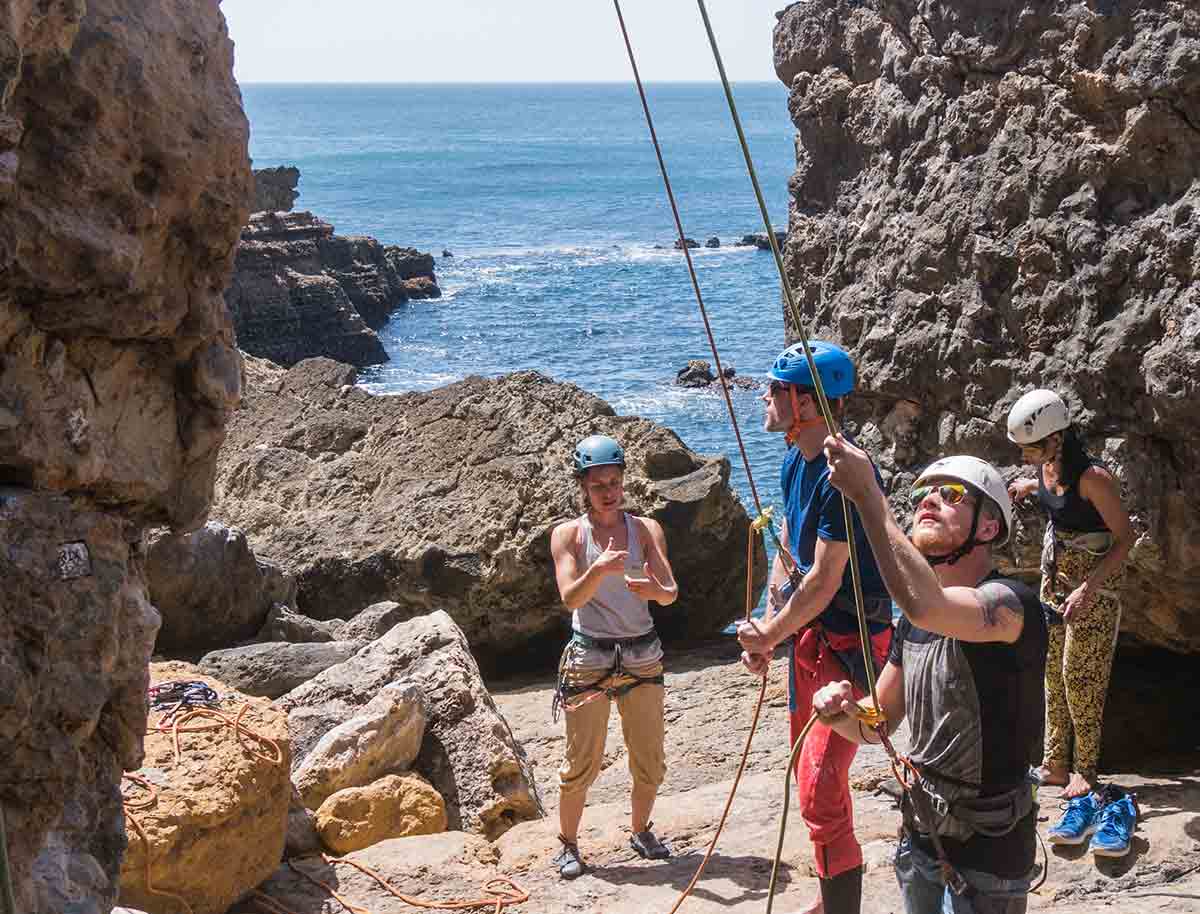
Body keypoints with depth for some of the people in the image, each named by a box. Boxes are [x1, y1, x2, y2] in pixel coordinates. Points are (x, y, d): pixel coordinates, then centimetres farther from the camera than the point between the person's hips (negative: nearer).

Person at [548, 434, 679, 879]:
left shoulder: (646, 529, 2)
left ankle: (640, 831, 30)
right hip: (589, 656, -3)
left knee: (649, 758, 9)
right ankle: (568, 844, 14)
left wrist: (654, 589, -32)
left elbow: (671, 592, -9)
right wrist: (598, 570, -35)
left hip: (643, 655, 3)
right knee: (582, 761, -1)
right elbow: (570, 598, -16)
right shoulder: (568, 534, -3)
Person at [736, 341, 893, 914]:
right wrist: (766, 629, 6)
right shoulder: (794, 463, 6)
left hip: (850, 643, -10)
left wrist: (770, 636, -11)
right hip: (807, 633, 10)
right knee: (809, 779, 20)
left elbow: (824, 579, -23)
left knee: (820, 791, -14)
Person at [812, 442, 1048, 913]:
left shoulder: (1010, 602, -21)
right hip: (921, 834, 7)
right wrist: (843, 713, -13)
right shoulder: (912, 622, 5)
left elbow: (925, 606, -43)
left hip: (986, 850, -7)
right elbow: (878, 724, 11)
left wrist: (867, 493, -39)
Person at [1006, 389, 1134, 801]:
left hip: (1094, 581, -8)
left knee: (1080, 675, -3)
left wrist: (1088, 589, -27)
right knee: (1053, 671, 10)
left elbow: (1125, 537, -21)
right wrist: (1030, 486, 7)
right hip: (1055, 575, 8)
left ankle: (1085, 770, 9)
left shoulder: (1092, 477, -25)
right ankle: (1056, 763, 18)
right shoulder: (1049, 468, -2)